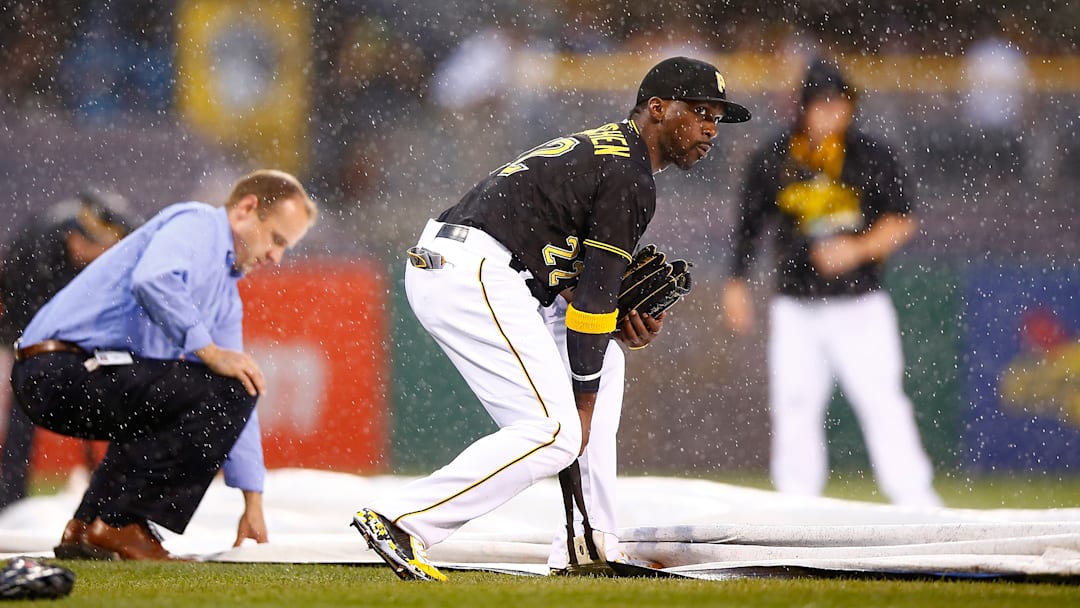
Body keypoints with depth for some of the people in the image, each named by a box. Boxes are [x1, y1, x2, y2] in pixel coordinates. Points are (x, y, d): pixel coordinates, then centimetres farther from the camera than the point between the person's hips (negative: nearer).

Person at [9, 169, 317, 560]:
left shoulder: (227, 296, 25)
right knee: (220, 393, -20)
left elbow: (239, 404, 25)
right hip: (63, 368, -10)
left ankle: (89, 526, 11)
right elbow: (154, 280, -26)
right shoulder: (197, 224, -4)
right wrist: (209, 351, -20)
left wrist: (253, 502, 21)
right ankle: (114, 522, -13)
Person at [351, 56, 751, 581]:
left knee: (604, 362, 22)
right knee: (554, 431, -15)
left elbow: (573, 276, 24)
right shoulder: (629, 178, -6)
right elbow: (596, 290, -7)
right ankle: (400, 521, -21)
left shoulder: (599, 147, 24)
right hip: (474, 275, -11)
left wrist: (619, 320, 8)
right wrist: (583, 400, -1)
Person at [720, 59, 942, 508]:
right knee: (793, 406, 5)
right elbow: (749, 225, 11)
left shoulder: (872, 158, -4)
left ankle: (916, 503, -8)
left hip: (860, 305, -2)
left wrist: (858, 249, -16)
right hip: (795, 307, 2)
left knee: (882, 402, -9)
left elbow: (902, 221, -2)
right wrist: (736, 283, 9)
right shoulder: (773, 160, 1)